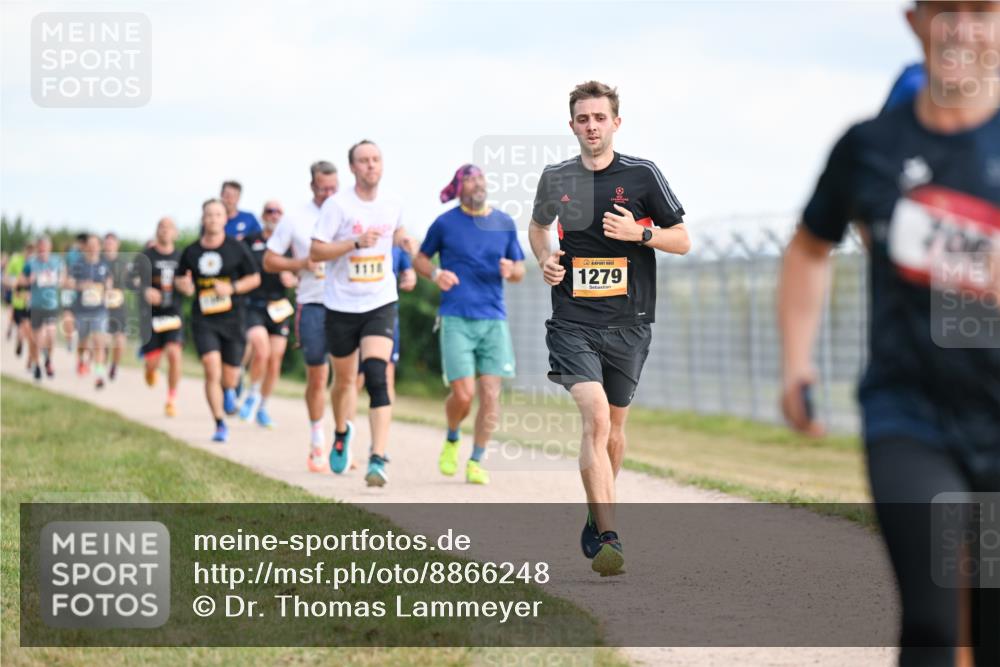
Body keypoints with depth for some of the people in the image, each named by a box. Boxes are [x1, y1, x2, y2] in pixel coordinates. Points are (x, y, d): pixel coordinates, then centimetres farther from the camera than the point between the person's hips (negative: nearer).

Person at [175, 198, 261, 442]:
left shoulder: (237, 248, -1)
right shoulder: (191, 252, 2)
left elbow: (254, 278, 4)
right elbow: (179, 278, 17)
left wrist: (232, 288, -12)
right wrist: (183, 285, -7)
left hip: (231, 319, 0)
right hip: (203, 320, 0)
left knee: (230, 374, 7)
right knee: (212, 369, -17)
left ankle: (229, 390, 46)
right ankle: (220, 425, -10)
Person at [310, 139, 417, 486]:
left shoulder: (391, 206, 5)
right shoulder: (337, 205, -8)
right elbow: (315, 252, -12)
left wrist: (404, 240, 5)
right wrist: (357, 242, -22)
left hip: (380, 304, 1)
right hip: (342, 306, -1)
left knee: (377, 377, -18)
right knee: (344, 380, 15)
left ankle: (379, 459, -22)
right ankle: (341, 432, 47)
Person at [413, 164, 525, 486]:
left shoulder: (504, 223, 9)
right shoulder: (445, 223, 2)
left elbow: (519, 270, 14)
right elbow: (420, 259, 12)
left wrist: (511, 270, -9)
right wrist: (435, 274, -9)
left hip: (494, 319, 3)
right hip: (456, 319, -3)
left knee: (490, 394, -4)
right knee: (463, 394, -11)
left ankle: (476, 462, 10)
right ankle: (451, 441, 20)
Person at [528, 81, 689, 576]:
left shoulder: (642, 175, 0)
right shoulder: (556, 178, 5)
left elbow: (682, 241, 4)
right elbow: (538, 225, 26)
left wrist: (639, 233, -14)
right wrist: (545, 260, 5)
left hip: (628, 322, 1)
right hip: (573, 320, -1)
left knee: (613, 427, 13)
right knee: (595, 416, -19)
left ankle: (597, 518, 37)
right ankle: (608, 537, -23)